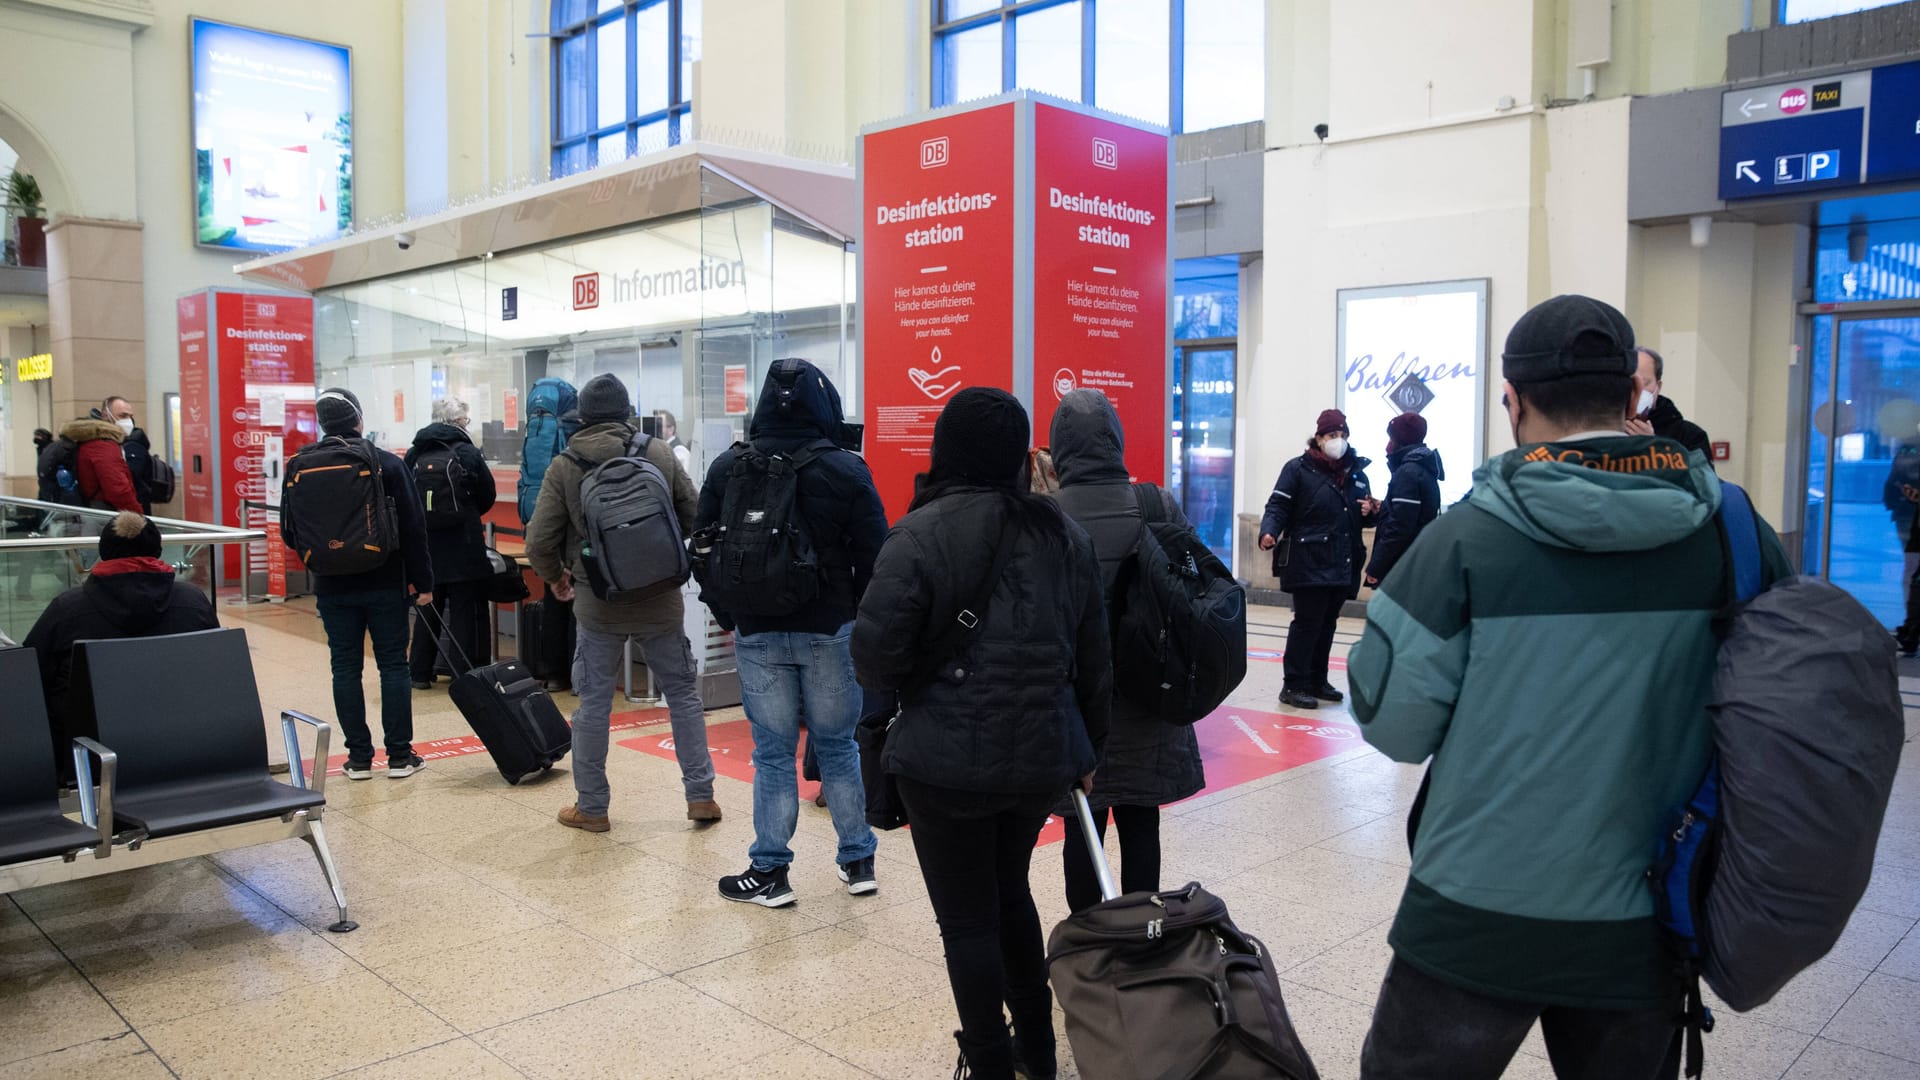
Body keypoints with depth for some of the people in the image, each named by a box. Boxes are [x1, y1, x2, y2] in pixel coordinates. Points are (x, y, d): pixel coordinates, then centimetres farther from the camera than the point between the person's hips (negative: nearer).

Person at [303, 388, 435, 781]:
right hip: (385, 584, -2)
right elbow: (413, 527, -9)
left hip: (334, 587, 2)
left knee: (346, 668, 8)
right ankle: (399, 755, 8)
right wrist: (422, 581, -3)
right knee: (393, 665, 5)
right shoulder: (388, 464, -9)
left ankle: (359, 757, 11)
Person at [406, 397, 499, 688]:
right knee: (466, 610, 4)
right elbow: (488, 496, -3)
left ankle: (420, 673, 19)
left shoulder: (414, 454, 1)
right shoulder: (467, 452, -9)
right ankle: (464, 674, 4)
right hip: (464, 545, -4)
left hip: (426, 545, 4)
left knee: (428, 610, 15)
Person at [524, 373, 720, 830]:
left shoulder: (565, 466, -4)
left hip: (598, 605, -1)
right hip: (660, 601, 1)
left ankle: (591, 807, 20)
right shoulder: (659, 453, -2)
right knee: (683, 694, 13)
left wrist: (555, 576, 14)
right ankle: (701, 796, 17)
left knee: (593, 703, 11)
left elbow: (539, 541, -6)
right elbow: (694, 515, 2)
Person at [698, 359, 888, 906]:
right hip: (829, 630, 0)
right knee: (837, 746, 13)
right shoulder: (846, 470, -8)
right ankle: (858, 861, 22)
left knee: (772, 753, 9)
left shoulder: (728, 467, -2)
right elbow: (873, 556, -7)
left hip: (757, 633, 1)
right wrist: (864, 621, 6)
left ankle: (769, 872, 14)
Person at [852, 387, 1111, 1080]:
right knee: (1010, 890, 26)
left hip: (948, 759, -6)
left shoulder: (922, 534, -15)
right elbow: (1094, 660, 8)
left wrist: (907, 685, 5)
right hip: (1044, 756, 6)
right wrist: (1088, 749, 19)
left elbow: (875, 655, -18)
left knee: (967, 919, 9)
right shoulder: (1063, 534, 3)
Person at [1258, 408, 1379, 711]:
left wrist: (1371, 512, 1)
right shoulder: (1298, 469, -4)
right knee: (1306, 622, -7)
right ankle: (1293, 686, 1)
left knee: (1327, 624, 13)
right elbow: (1278, 507, -9)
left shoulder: (1356, 472, 16)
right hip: (1308, 563, -6)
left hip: (1343, 566, 6)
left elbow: (1362, 516, 25)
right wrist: (1269, 533, -27)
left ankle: (1317, 681, 25)